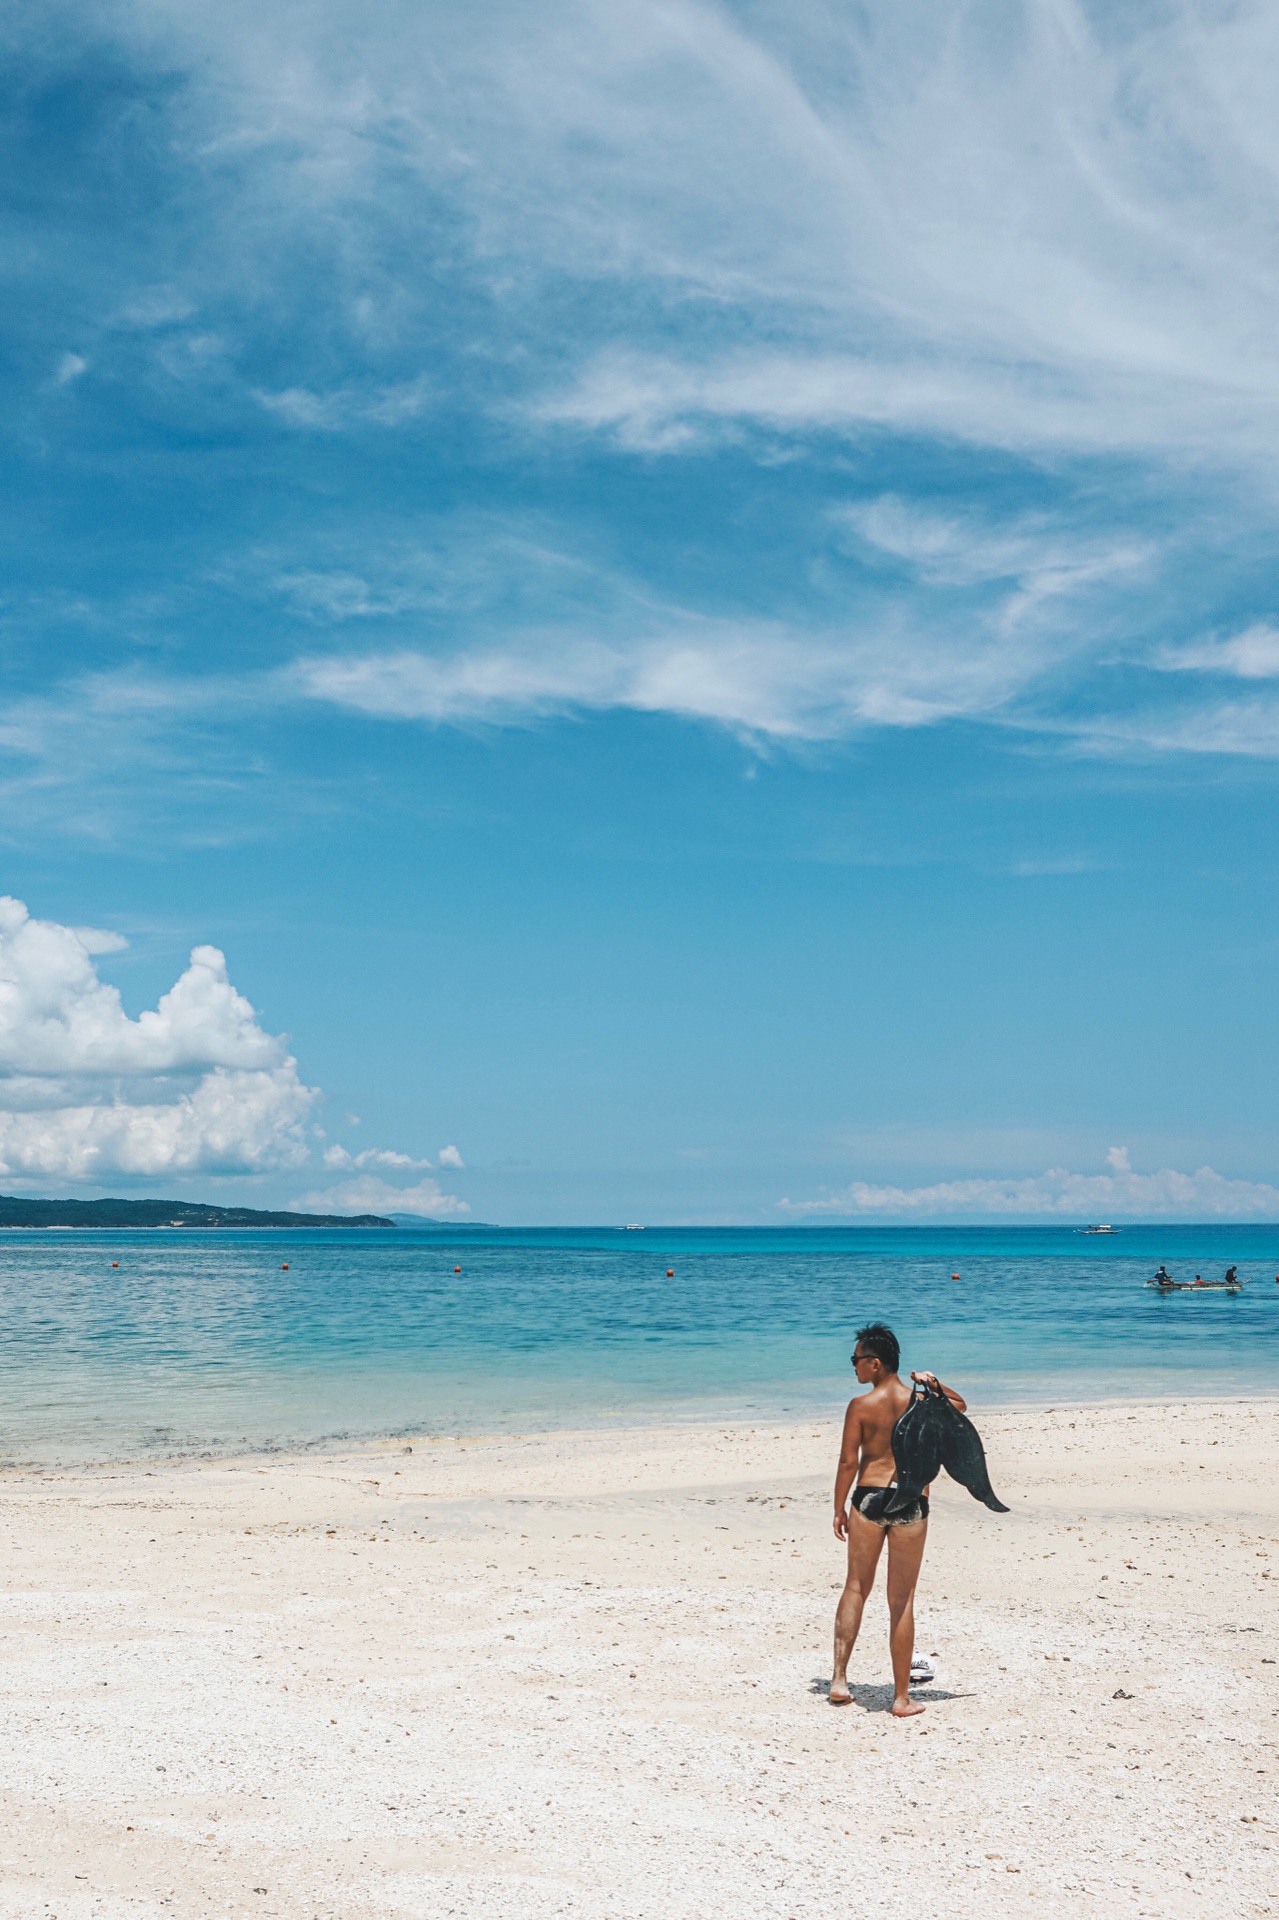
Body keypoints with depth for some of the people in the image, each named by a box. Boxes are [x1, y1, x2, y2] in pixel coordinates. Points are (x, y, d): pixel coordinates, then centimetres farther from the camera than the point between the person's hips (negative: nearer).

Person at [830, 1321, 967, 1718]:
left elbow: (848, 1462, -7)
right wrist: (933, 1384, 10)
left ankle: (840, 1678, 8)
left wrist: (839, 1509, 4)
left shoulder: (861, 1406, -7)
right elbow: (960, 1406, 22)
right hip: (912, 1503, 1)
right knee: (902, 1600, 8)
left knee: (856, 1588, 15)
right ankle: (902, 1697, 12)